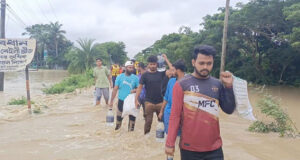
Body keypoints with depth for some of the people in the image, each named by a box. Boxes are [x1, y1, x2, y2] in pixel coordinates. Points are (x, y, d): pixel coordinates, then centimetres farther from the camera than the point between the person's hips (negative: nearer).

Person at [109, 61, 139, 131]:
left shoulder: (135, 78, -3)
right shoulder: (119, 77, -3)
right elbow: (115, 89, -1)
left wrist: (135, 90, -20)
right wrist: (111, 101, -4)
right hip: (121, 100, 0)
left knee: (132, 116, 5)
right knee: (119, 116, 9)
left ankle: (131, 130, 19)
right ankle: (117, 128, 28)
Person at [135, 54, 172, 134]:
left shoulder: (161, 73, 3)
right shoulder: (145, 75, 0)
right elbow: (140, 87, -2)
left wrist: (166, 59, -4)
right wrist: (136, 100, -9)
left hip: (160, 102, 2)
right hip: (149, 102, -1)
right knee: (148, 121, 4)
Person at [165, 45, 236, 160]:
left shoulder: (218, 84, 3)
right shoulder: (182, 85, -8)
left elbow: (229, 110, 3)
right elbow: (175, 115, -8)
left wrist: (228, 86, -8)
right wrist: (170, 143, -10)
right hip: (189, 148, -3)